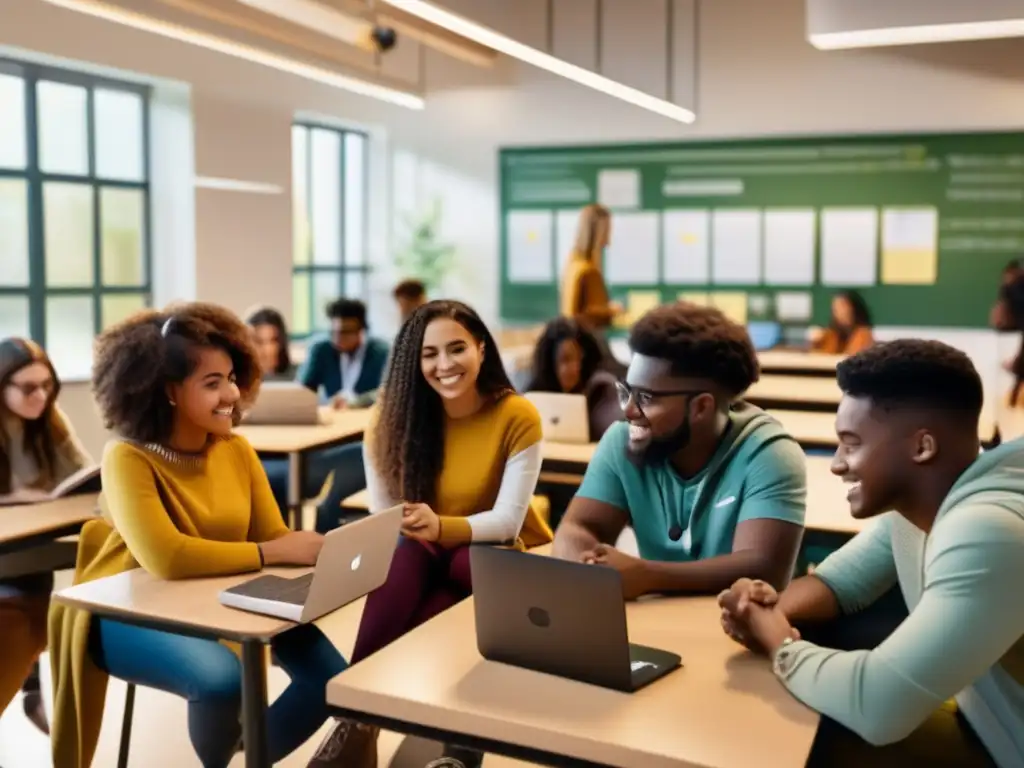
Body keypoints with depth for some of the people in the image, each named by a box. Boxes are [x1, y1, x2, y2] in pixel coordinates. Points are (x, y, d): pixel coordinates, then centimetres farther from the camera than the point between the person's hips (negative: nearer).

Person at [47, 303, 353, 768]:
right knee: (222, 677, -33)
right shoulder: (128, 457, -21)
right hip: (133, 613, -6)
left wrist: (315, 553, -28)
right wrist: (273, 553, -30)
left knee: (330, 674, -8)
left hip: (220, 604, 6)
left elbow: (275, 537, -6)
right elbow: (165, 558, -35)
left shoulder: (236, 450, -2)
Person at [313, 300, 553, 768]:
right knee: (405, 554, -34)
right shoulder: (392, 420, -9)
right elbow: (383, 520, -8)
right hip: (421, 563, 2)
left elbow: (507, 520, -21)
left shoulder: (517, 416, -16)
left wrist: (441, 527, -39)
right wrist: (414, 529, -31)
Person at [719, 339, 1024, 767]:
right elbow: (839, 581, 9)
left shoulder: (986, 534, -33)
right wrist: (772, 610, -13)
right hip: (981, 715, 8)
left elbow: (877, 705, -38)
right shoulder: (911, 500, -2)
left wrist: (779, 643, -18)